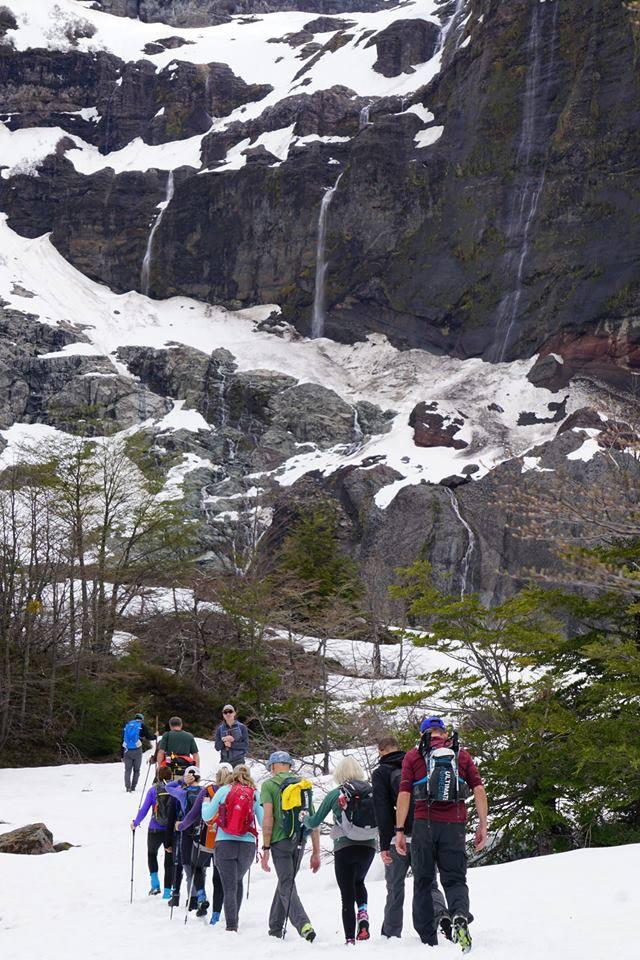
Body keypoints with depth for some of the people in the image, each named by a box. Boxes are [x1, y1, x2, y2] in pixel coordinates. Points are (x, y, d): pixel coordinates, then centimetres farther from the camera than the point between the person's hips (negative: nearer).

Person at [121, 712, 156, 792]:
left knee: (127, 770, 8)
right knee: (136, 770, 8)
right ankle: (133, 788, 2)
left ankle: (127, 787, -8)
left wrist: (121, 755, 16)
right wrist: (155, 736, 26)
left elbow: (122, 741, 13)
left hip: (127, 751, 2)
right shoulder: (141, 725, 2)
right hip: (137, 750, -2)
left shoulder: (127, 725, 12)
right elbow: (149, 736, 2)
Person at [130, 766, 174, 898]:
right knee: (169, 859, 11)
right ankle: (167, 891, 9)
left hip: (155, 830, 0)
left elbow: (144, 810, -4)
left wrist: (135, 823, 11)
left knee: (151, 854, 24)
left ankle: (155, 884, 11)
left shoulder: (153, 790, -6)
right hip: (171, 831, 1)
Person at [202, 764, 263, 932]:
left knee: (230, 886, 0)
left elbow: (207, 816, 7)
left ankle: (231, 925, -11)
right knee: (238, 880, 24)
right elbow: (263, 821, -1)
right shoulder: (255, 794, 3)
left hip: (224, 844, -2)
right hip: (247, 845, 2)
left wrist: (205, 803, 27)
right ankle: (234, 919, 30)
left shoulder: (224, 790, 1)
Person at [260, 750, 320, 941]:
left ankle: (303, 925, -23)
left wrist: (266, 848, -9)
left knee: (287, 886, -3)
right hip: (300, 842, 5)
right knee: (285, 881, 20)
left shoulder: (269, 785, 0)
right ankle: (275, 927, 27)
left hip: (280, 841, -5)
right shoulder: (304, 784, 13)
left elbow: (268, 817, -11)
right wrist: (316, 852, 12)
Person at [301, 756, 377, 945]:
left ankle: (350, 939, -3)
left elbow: (314, 822, 6)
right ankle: (363, 913, 0)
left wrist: (304, 819, 27)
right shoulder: (372, 791, 4)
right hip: (369, 847, 3)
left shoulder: (335, 795, -2)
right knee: (358, 882, 27)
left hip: (344, 847, -3)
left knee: (347, 895, 4)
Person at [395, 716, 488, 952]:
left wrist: (399, 831, 0)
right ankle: (460, 915, -27)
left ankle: (428, 940, 6)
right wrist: (482, 825, 4)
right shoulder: (462, 754, 14)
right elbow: (479, 790, 3)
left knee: (423, 882, 10)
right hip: (455, 826, 1)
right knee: (455, 879, 5)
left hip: (424, 824, -1)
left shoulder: (413, 756, 9)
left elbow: (404, 795, 0)